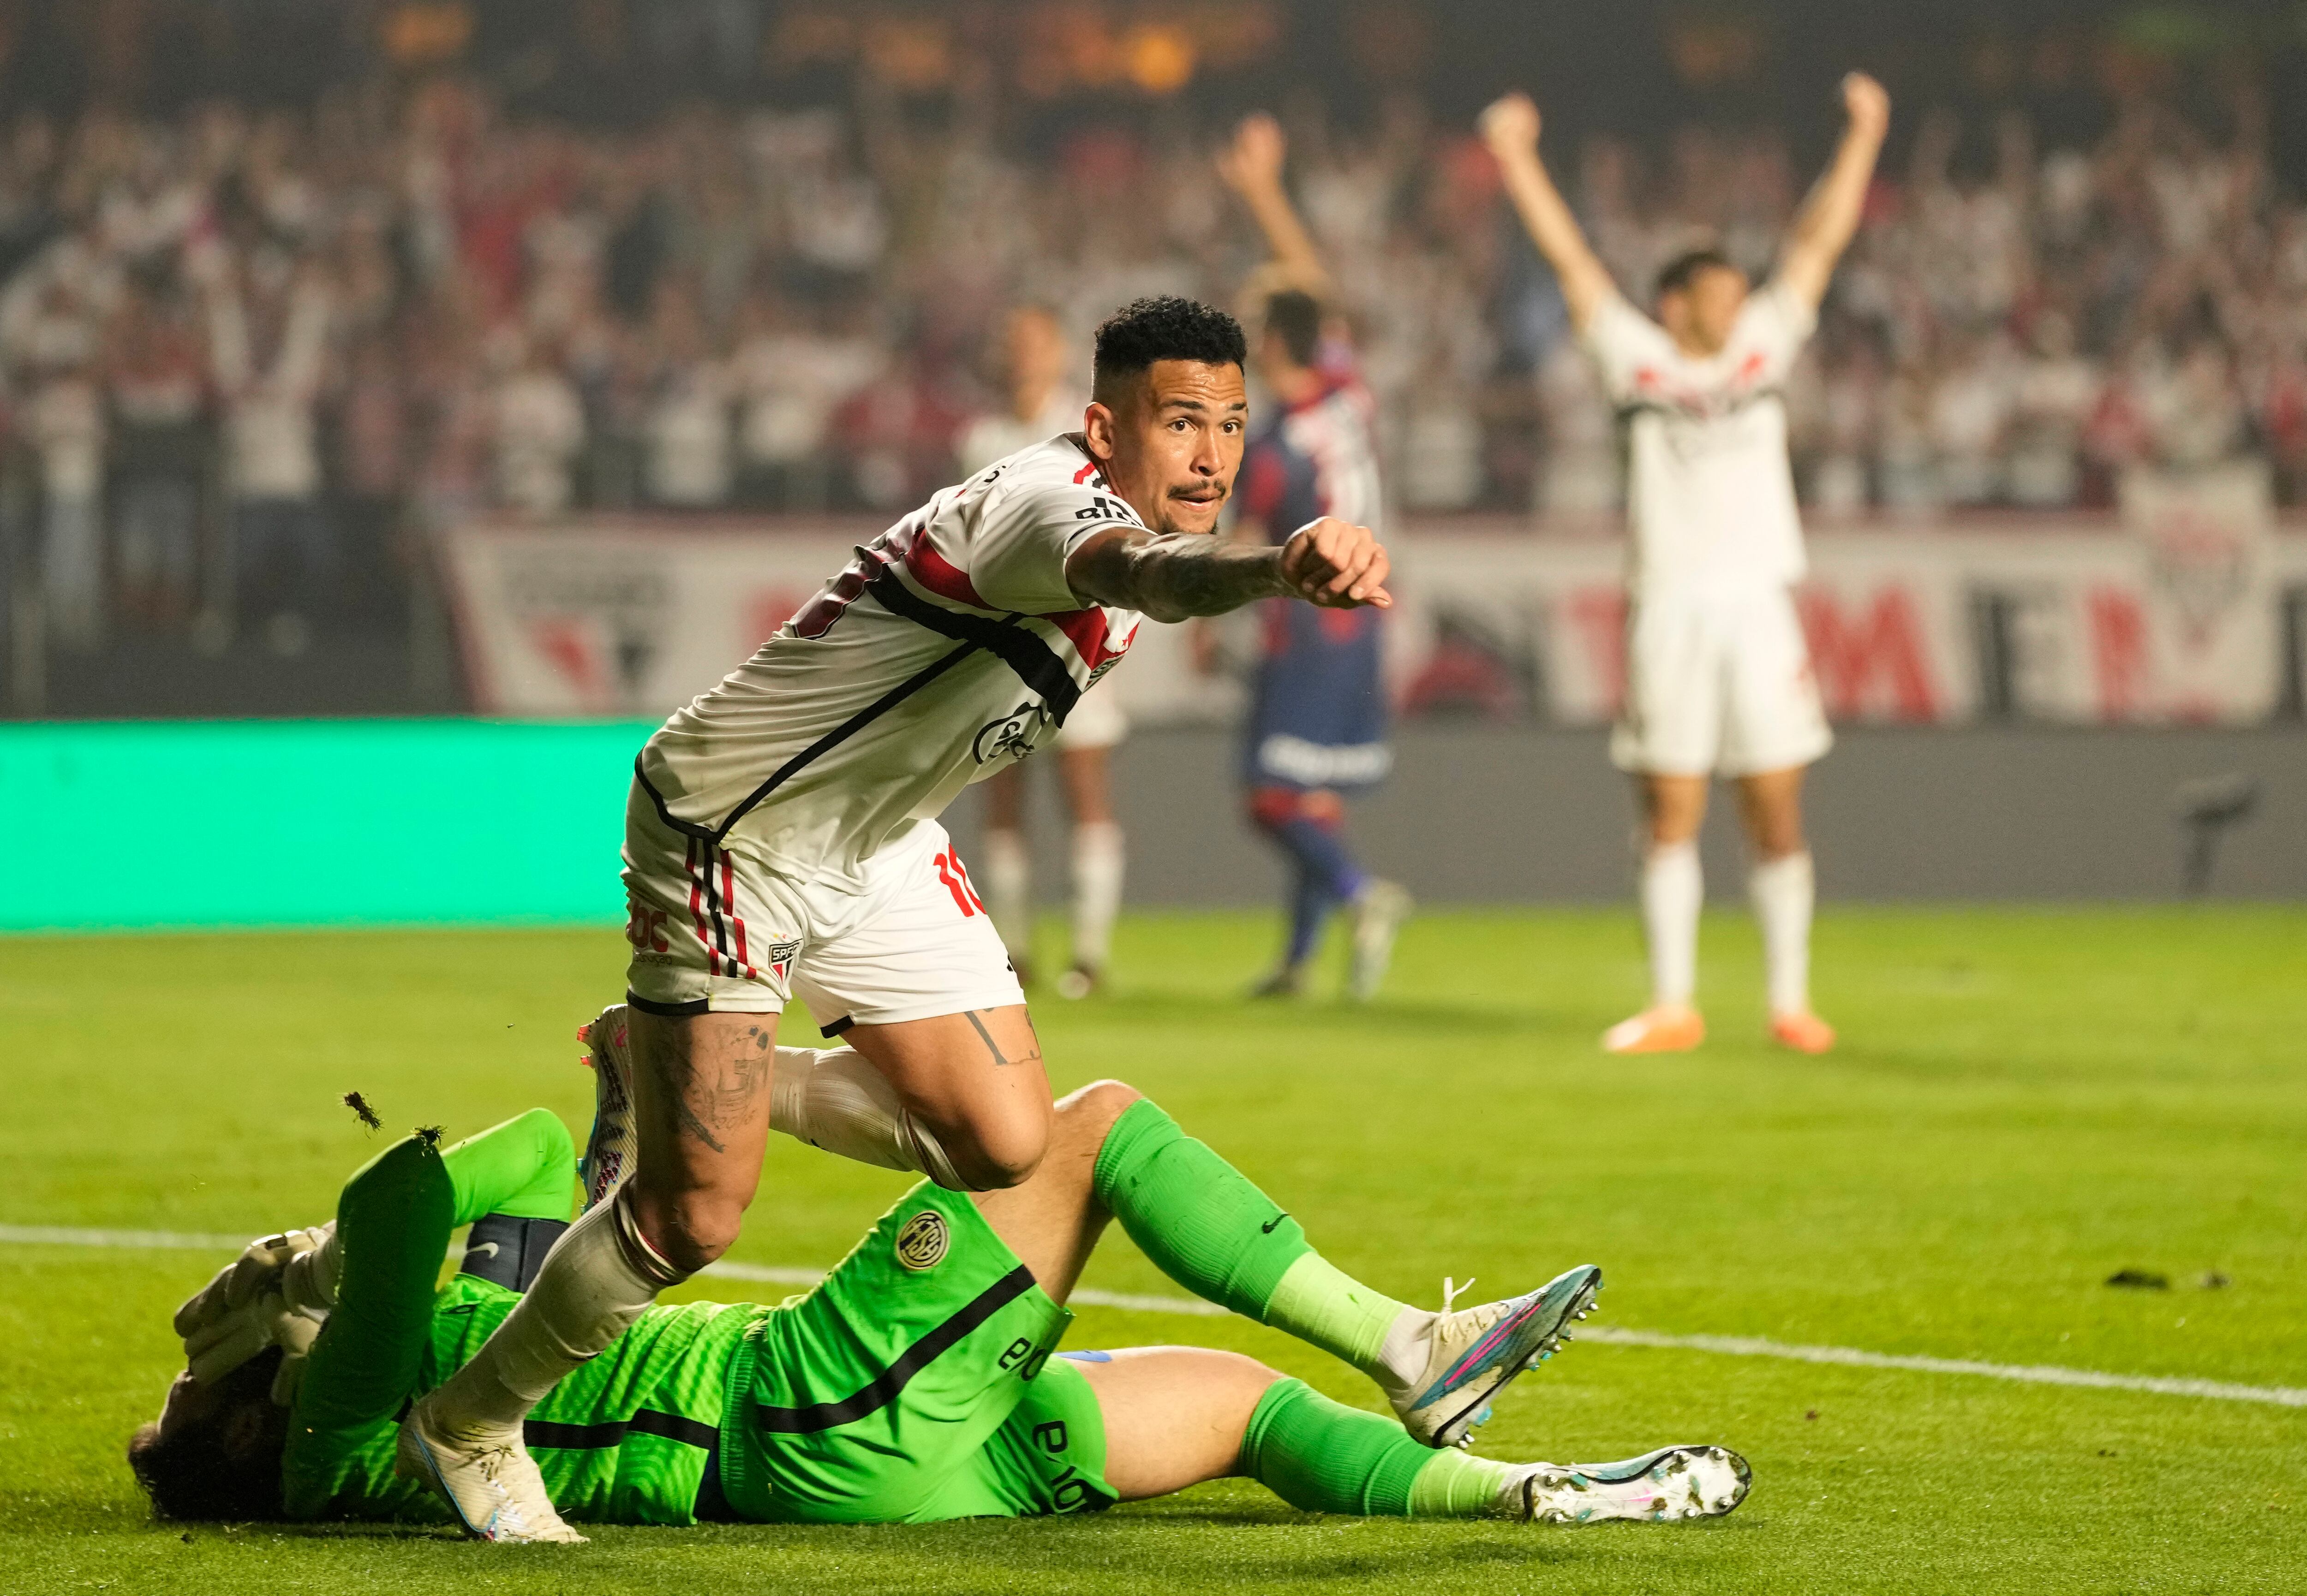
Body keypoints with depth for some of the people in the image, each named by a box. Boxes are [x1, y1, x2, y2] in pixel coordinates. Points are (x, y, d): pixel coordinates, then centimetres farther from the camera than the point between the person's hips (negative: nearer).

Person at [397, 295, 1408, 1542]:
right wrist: (1278, 571, -74)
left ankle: (717, 1081, 27)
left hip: (874, 847, 9)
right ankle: (466, 1427, 13)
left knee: (1007, 1146, 1)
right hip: (728, 834, -9)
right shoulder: (1047, 499, -30)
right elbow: (1144, 573, -54)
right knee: (698, 1214, -10)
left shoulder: (1113, 511, 1)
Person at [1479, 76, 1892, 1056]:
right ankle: (1672, 1006, 6)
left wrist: (1862, 138, 16)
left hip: (1759, 606, 2)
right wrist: (1516, 160, 8)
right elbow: (1569, 258, 9)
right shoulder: (1638, 359, 7)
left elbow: (1817, 244, 16)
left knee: (1776, 818, 3)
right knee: (1670, 819, 1)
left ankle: (1789, 1001, 10)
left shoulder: (1763, 349, 13)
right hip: (1669, 607, -2)